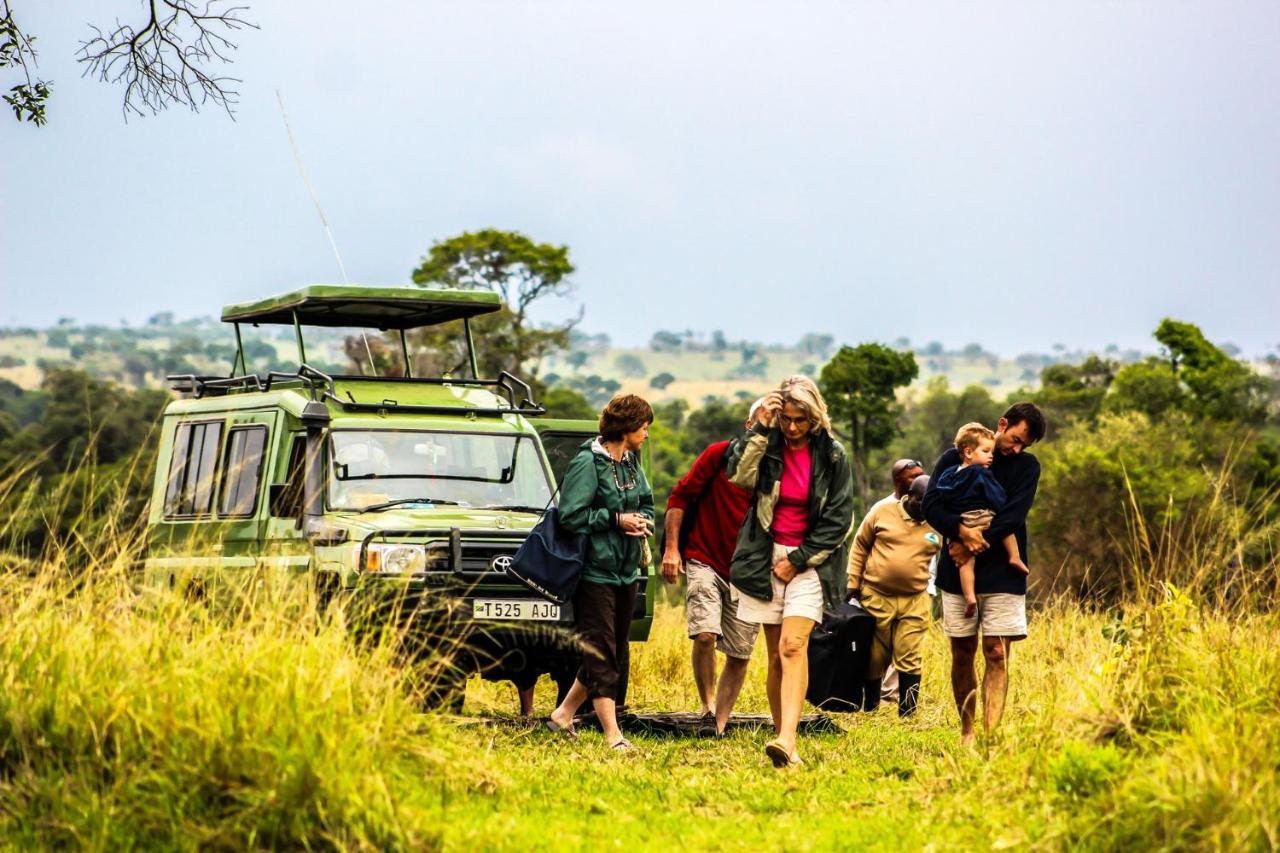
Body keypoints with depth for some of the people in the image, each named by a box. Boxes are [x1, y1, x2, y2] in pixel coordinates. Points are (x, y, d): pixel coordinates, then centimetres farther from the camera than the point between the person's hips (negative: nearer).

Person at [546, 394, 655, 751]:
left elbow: (646, 503, 22)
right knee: (600, 653, -6)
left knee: (615, 654, 13)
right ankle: (613, 736, -6)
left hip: (626, 571, 9)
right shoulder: (587, 462, -14)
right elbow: (570, 515, -17)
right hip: (595, 571, -9)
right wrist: (616, 519, -17)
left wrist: (643, 521, 0)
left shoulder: (631, 462, 11)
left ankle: (563, 715, 26)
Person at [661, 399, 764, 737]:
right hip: (705, 562, -3)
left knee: (740, 655, 4)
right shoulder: (720, 455, -4)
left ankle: (720, 724, 16)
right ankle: (707, 708, -3)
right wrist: (671, 547, -7)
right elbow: (679, 497, 0)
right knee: (705, 634, -22)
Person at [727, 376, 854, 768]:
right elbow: (740, 475, -17)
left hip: (810, 561, -2)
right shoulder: (767, 444, 2)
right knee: (776, 655, 3)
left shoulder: (832, 455, -3)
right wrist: (761, 427, -20)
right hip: (767, 559, 3)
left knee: (792, 646, -19)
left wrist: (798, 561, -7)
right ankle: (783, 744, 7)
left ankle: (787, 739, -30)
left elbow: (838, 519, -2)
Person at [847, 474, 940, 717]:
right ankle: (869, 710, 23)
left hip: (914, 601, 0)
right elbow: (860, 545, 5)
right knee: (874, 657, 9)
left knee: (909, 659, -4)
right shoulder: (883, 510, -3)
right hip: (876, 596, 0)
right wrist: (853, 583, 2)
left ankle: (907, 715, 2)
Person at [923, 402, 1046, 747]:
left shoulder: (1027, 466, 6)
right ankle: (966, 731, 14)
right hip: (957, 572, 0)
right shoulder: (954, 458, 5)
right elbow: (931, 504, -5)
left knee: (997, 654, -8)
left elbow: (1013, 517, -7)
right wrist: (961, 531, -23)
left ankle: (991, 734, -14)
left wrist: (973, 546, -16)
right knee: (962, 653, 4)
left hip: (1002, 574, 0)